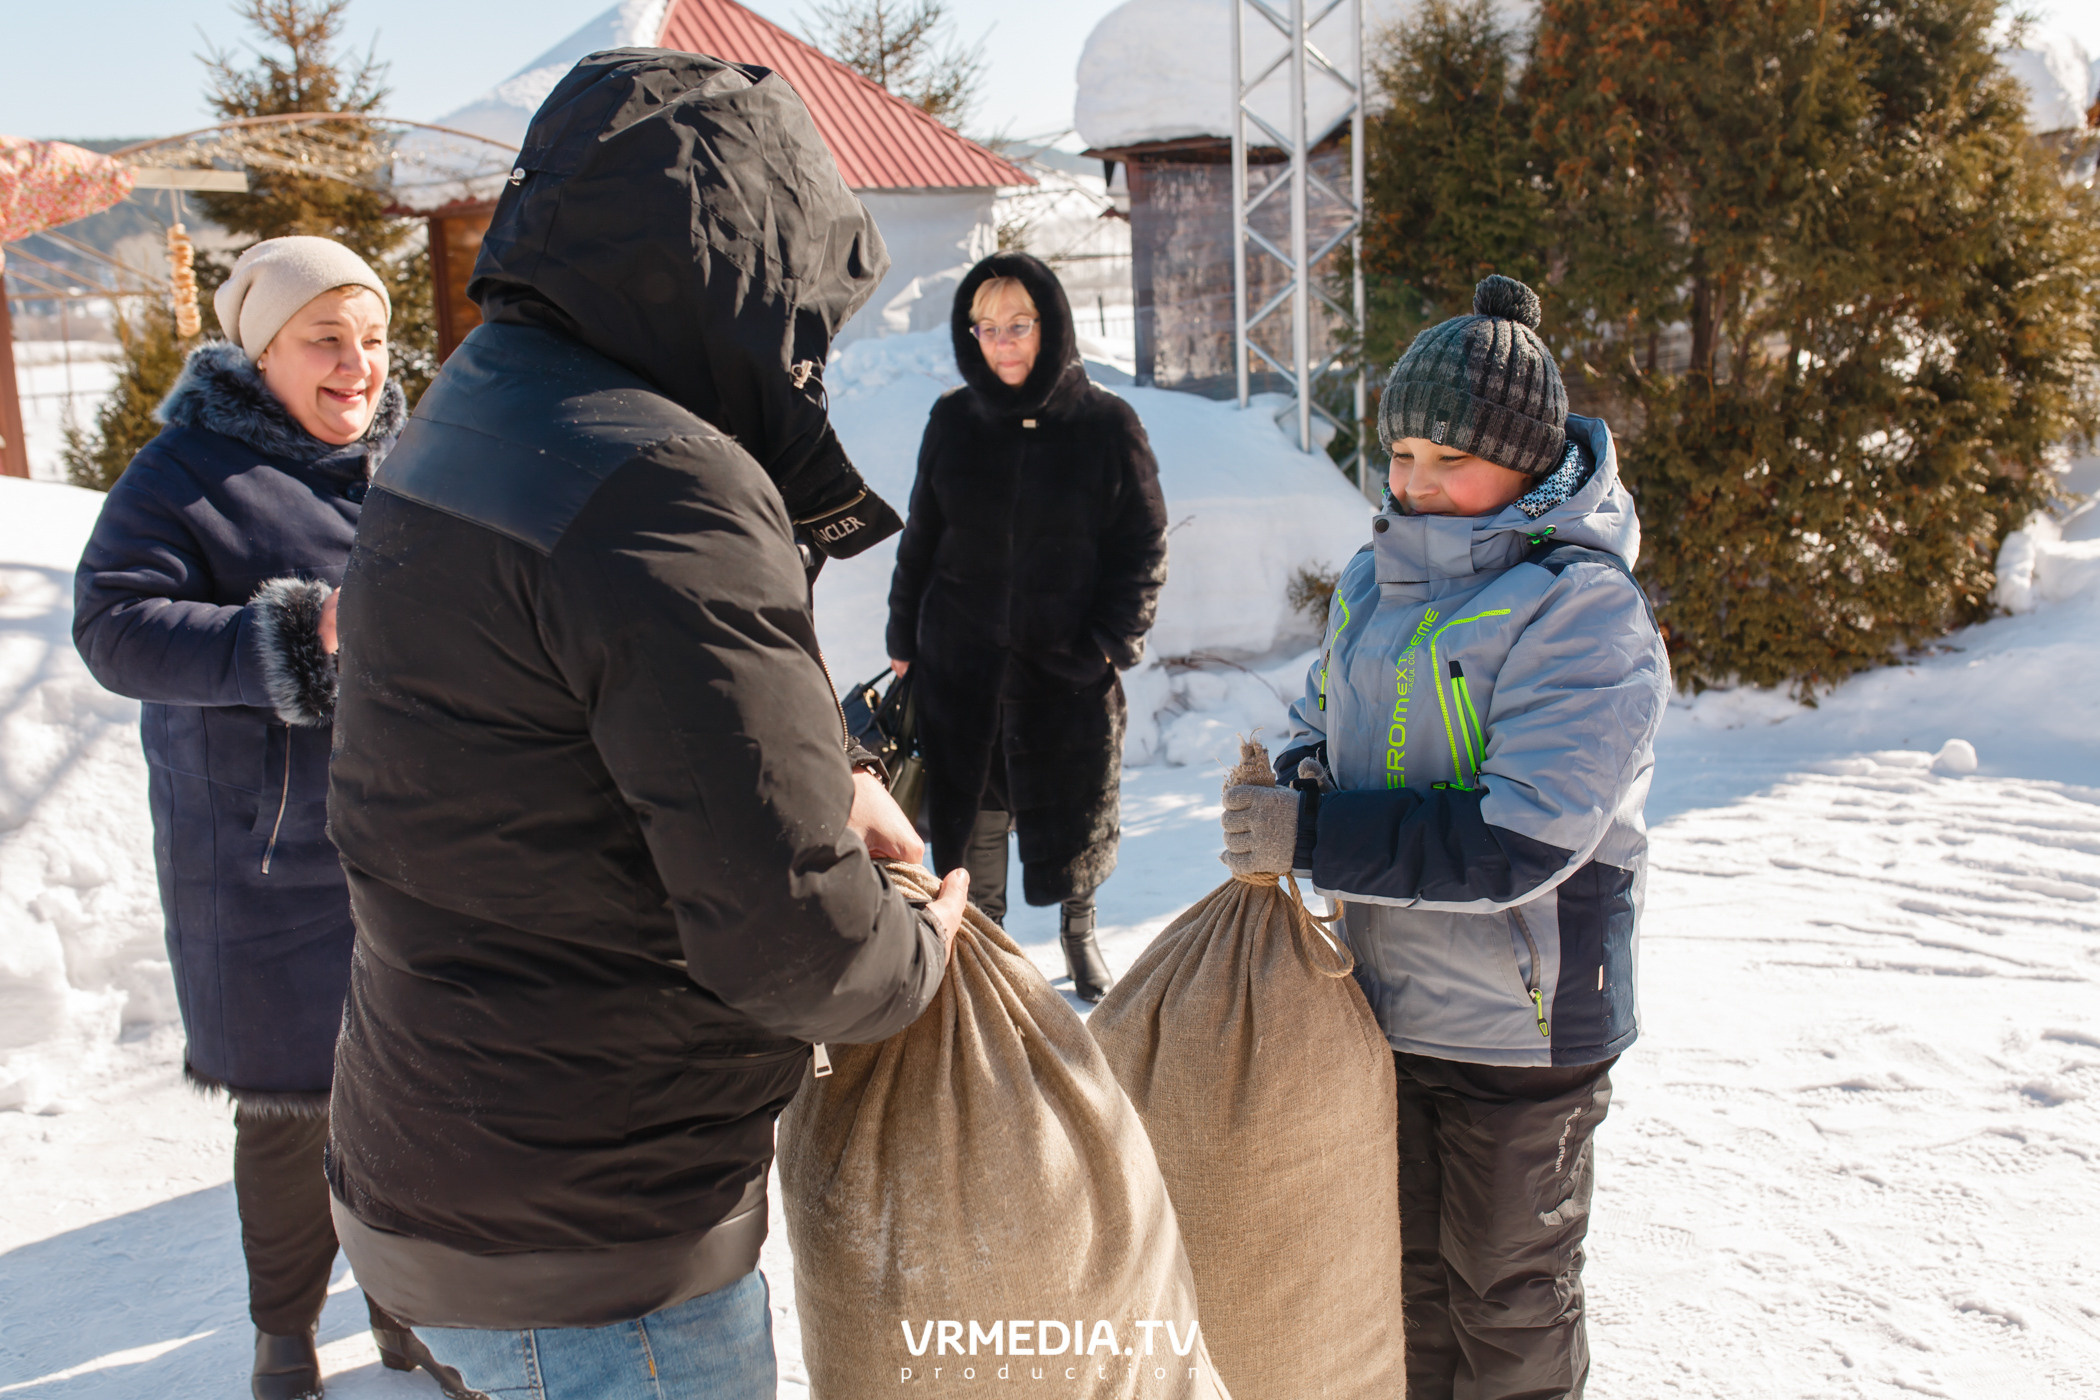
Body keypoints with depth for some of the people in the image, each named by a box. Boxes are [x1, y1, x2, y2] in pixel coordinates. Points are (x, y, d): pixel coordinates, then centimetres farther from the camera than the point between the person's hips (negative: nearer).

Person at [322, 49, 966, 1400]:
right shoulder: (659, 496, -27)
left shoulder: (472, 421, 5)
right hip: (584, 1246, -9)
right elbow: (784, 929, -29)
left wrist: (822, 774, 3)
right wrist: (913, 953, -8)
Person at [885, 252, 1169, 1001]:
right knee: (969, 809, 10)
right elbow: (920, 539, 9)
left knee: (1076, 802, 11)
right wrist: (904, 641, 8)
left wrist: (1112, 640, -10)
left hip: (1069, 665, -2)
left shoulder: (1107, 424, -5)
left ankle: (1078, 928, 38)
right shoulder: (953, 420, 2)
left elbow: (1144, 545, -1)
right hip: (960, 663, 2)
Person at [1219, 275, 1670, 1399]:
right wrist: (1302, 778, -7)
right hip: (1385, 1002, 6)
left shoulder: (1582, 609, -19)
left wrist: (1316, 838, -25)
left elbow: (1520, 842, -27)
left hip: (1519, 1023, -6)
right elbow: (1319, 718, 17)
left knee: (1510, 1309, 15)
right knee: (1403, 1277, 23)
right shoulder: (1377, 576, 3)